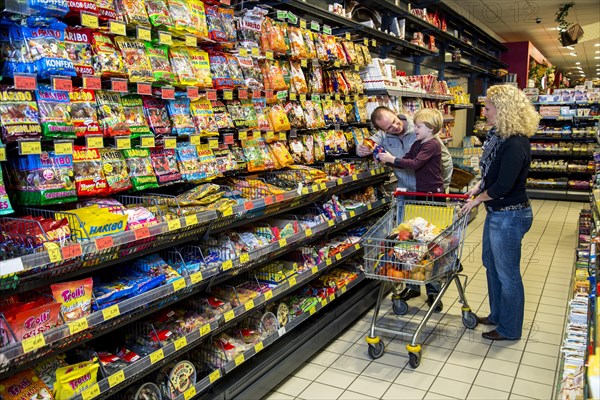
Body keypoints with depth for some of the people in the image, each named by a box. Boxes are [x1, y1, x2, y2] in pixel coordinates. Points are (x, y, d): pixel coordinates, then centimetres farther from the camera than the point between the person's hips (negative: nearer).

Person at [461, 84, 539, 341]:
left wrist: (478, 199, -10)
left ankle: (509, 329, 24)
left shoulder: (515, 144, -25)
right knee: (491, 264, 22)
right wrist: (478, 187, 3)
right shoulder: (499, 136, 5)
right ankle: (497, 315, 41)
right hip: (496, 213, 10)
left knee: (507, 273, 5)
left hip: (509, 216, -10)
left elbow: (503, 186, -25)